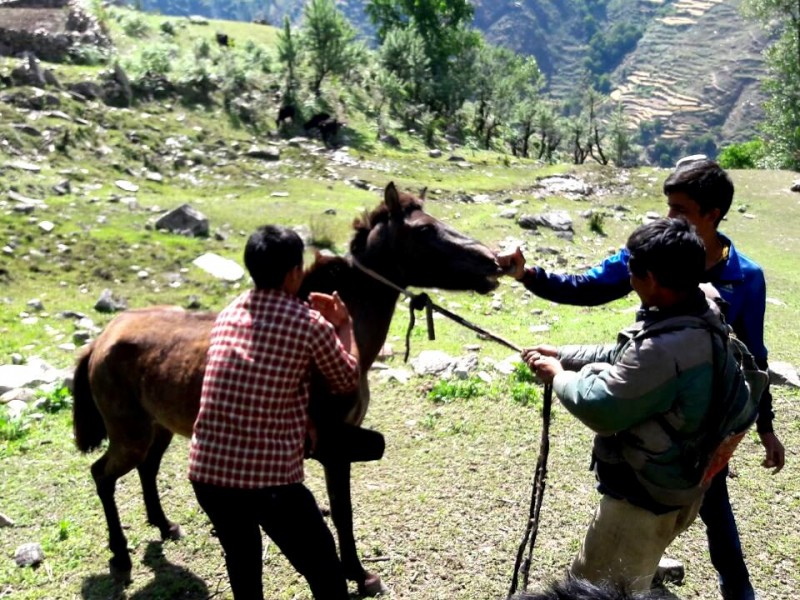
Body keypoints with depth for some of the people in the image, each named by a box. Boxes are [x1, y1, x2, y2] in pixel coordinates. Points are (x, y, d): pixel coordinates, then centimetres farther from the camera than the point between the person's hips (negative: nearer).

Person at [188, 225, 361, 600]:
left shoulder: (228, 314, 9)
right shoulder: (310, 325, -7)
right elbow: (348, 381, 9)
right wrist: (343, 326, 22)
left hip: (206, 471, 6)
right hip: (269, 477, -6)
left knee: (242, 558, 31)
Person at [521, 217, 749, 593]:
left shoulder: (664, 349, -36)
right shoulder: (703, 316, -4)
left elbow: (601, 408, -27)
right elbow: (623, 359, 8)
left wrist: (558, 375, -9)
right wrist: (562, 355, 4)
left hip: (648, 495, -9)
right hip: (678, 483, 10)